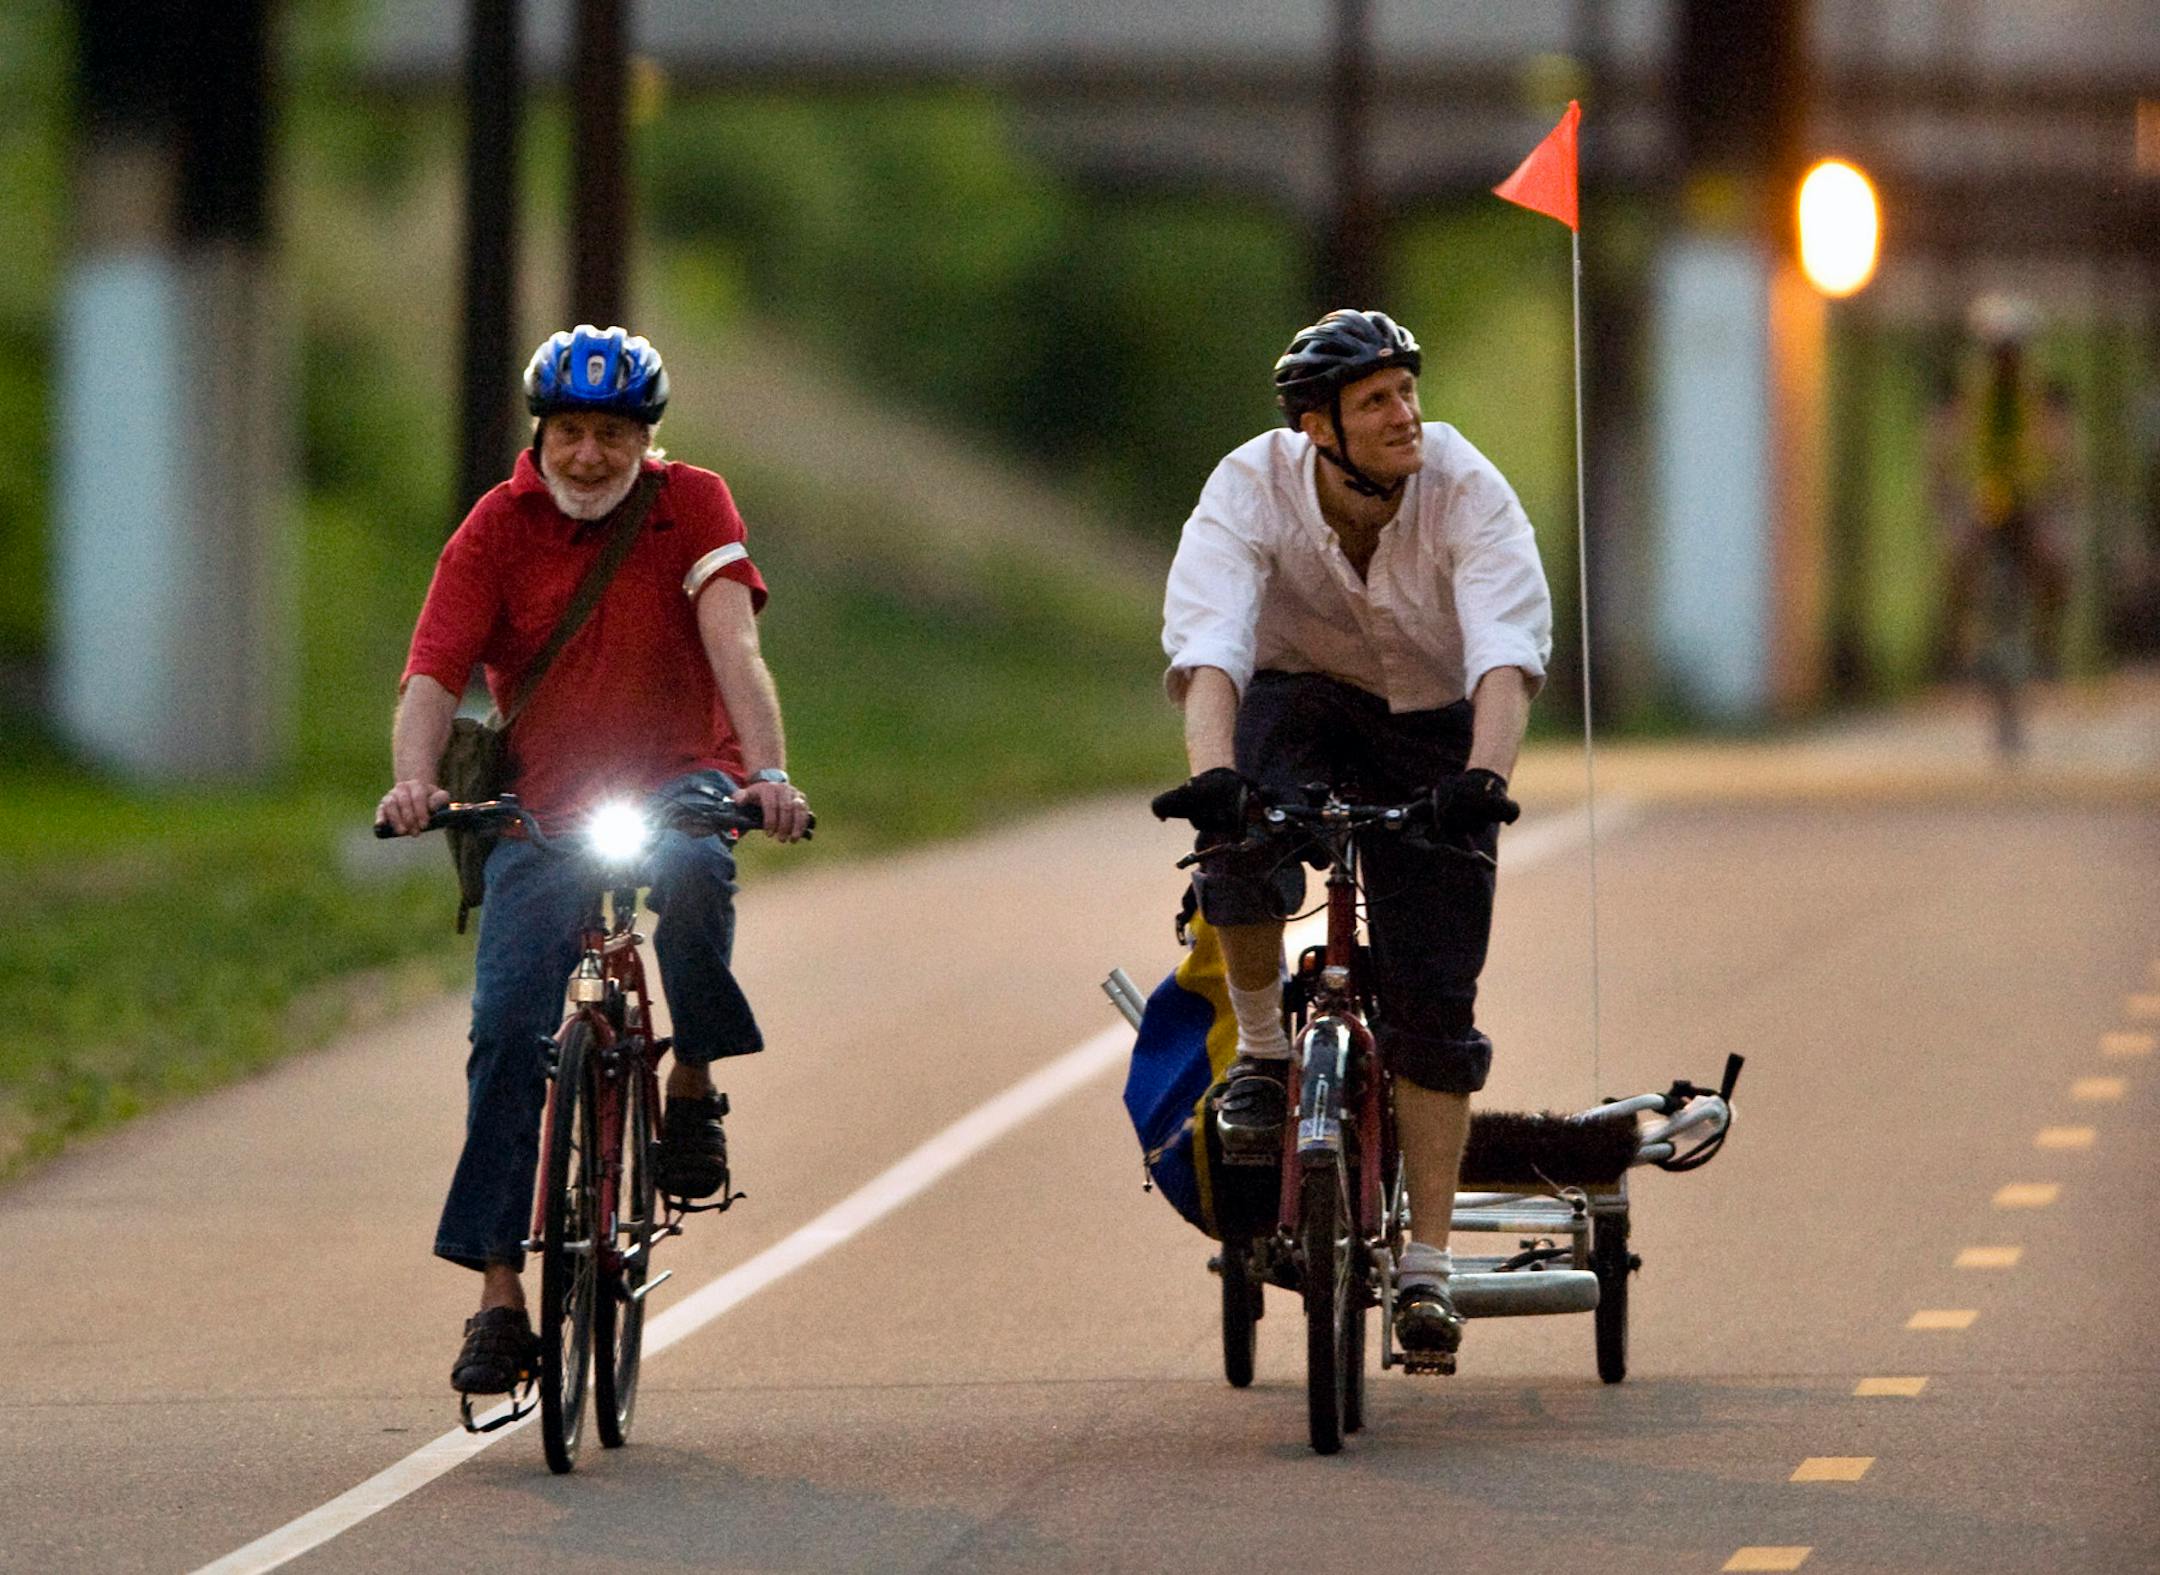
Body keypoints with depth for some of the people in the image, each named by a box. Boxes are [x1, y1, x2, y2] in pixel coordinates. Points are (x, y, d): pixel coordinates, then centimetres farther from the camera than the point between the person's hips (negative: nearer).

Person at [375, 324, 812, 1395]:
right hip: (544, 807, 1)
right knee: (508, 1028, -13)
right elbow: (432, 677, -13)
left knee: (691, 868, -37)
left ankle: (693, 1087, -13)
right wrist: (413, 782, -34)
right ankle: (498, 1292, -10)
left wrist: (767, 773, -35)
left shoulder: (690, 507, -5)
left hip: (677, 776, -1)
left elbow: (732, 644, -19)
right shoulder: (496, 532, -4)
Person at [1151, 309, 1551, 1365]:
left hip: (1429, 730, 0)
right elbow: (1207, 643, -37)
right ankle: (1261, 1048, -8)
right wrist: (1212, 771, -55)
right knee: (1239, 834, -35)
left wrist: (1484, 775, -54)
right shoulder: (1250, 489, -24)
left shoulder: (1465, 492, -24)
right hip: (1297, 703, 0)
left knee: (1433, 999, -8)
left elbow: (1508, 649, -35)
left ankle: (1427, 1263, -1)